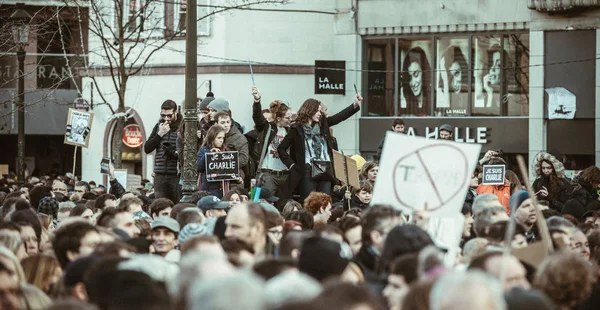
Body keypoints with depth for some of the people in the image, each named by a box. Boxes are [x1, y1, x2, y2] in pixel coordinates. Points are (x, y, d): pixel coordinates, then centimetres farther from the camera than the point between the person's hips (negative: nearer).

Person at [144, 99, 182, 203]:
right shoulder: (159, 126, 14)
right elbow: (147, 149, 9)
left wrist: (177, 153, -20)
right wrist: (160, 134, -3)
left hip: (177, 176, -4)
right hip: (160, 176, 4)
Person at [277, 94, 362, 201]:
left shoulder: (323, 124, 12)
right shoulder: (297, 129, 0)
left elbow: (340, 116, 4)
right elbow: (281, 149, 4)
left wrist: (355, 105, -9)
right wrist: (291, 165, -4)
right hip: (308, 173, -4)